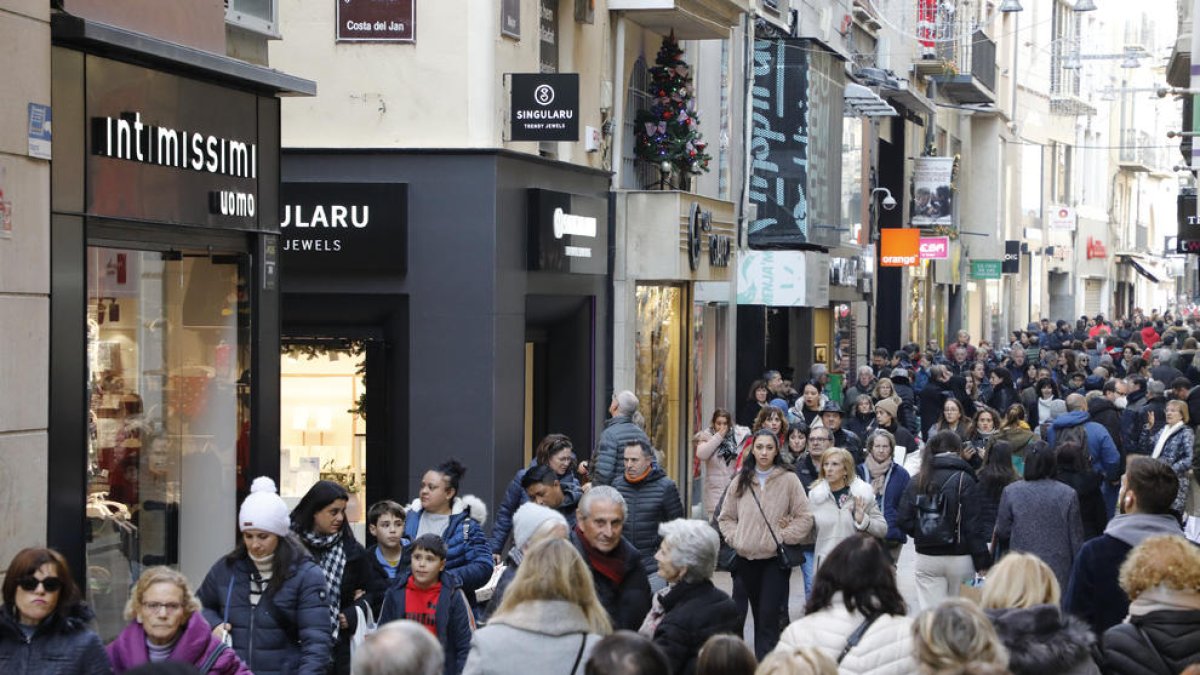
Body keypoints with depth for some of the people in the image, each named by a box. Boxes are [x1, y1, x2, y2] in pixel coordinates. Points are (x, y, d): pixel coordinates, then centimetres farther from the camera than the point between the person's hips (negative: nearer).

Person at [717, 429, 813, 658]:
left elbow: (805, 518, -2)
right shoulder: (740, 481, 8)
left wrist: (782, 537, -9)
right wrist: (734, 538, 1)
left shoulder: (788, 480, -3)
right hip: (747, 558, 4)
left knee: (769, 617, -13)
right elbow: (725, 517, 16)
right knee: (758, 616, 13)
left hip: (776, 559, -4)